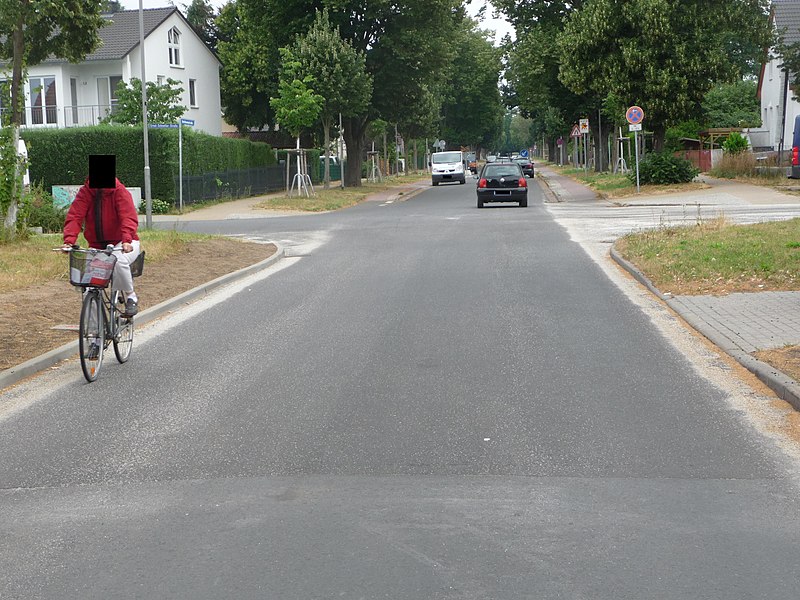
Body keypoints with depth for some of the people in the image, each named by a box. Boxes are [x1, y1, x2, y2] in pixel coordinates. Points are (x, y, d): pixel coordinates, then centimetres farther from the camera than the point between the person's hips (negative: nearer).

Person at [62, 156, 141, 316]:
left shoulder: (119, 192, -13)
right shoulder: (85, 192, -3)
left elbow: (129, 217, -26)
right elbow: (74, 216, -13)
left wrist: (127, 240, -44)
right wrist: (69, 240, -31)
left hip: (123, 244, -4)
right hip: (97, 246, 4)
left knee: (118, 260, -38)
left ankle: (131, 297, -13)